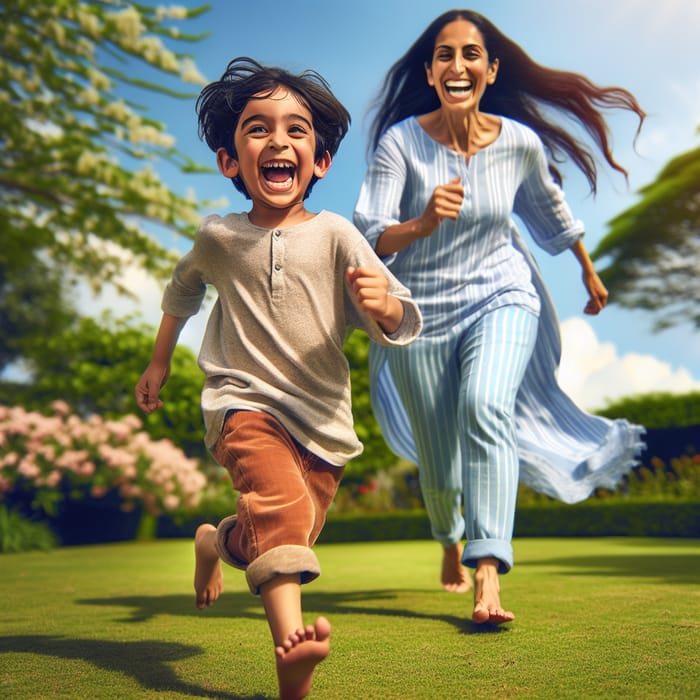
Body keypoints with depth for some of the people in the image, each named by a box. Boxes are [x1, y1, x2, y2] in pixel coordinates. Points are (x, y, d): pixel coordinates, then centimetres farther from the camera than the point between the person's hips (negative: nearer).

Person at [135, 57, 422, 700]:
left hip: (323, 418, 2)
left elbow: (401, 327, -12)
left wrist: (383, 305, -35)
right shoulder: (217, 239, 1)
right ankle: (291, 646, -38)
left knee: (290, 534, 12)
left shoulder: (335, 236, -5)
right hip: (245, 402, -1)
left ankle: (216, 540, 43)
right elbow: (182, 293, 24)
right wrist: (160, 362, 32)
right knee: (281, 502, -29)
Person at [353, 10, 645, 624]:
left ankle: (488, 577, -30)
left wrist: (589, 272, 26)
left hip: (501, 298, 1)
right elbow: (367, 238, -20)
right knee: (439, 467, 8)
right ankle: (450, 544, 42)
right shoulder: (401, 141, -14)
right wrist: (421, 224, -41)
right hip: (421, 313, 0)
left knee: (485, 407, -31)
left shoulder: (520, 142, -7)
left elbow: (550, 210, 13)